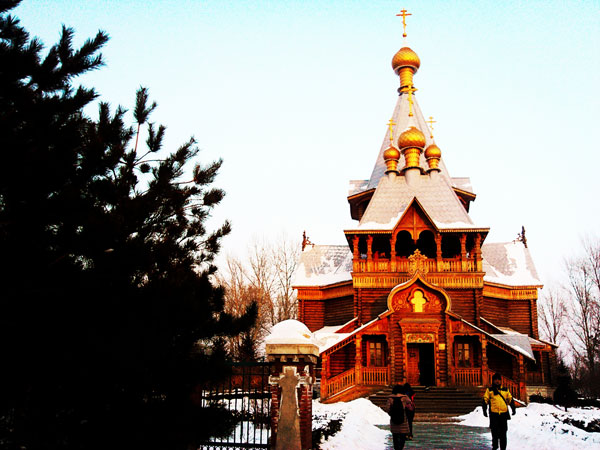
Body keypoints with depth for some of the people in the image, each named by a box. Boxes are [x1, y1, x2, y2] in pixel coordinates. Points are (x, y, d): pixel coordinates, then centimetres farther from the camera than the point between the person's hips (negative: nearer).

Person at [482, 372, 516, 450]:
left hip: (504, 414, 2)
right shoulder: (489, 390, 6)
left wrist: (513, 409, 8)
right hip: (493, 414, -2)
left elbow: (510, 399, 18)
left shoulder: (505, 390, 13)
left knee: (503, 432, 5)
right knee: (494, 432, -2)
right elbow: (485, 400, 5)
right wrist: (484, 410, -3)